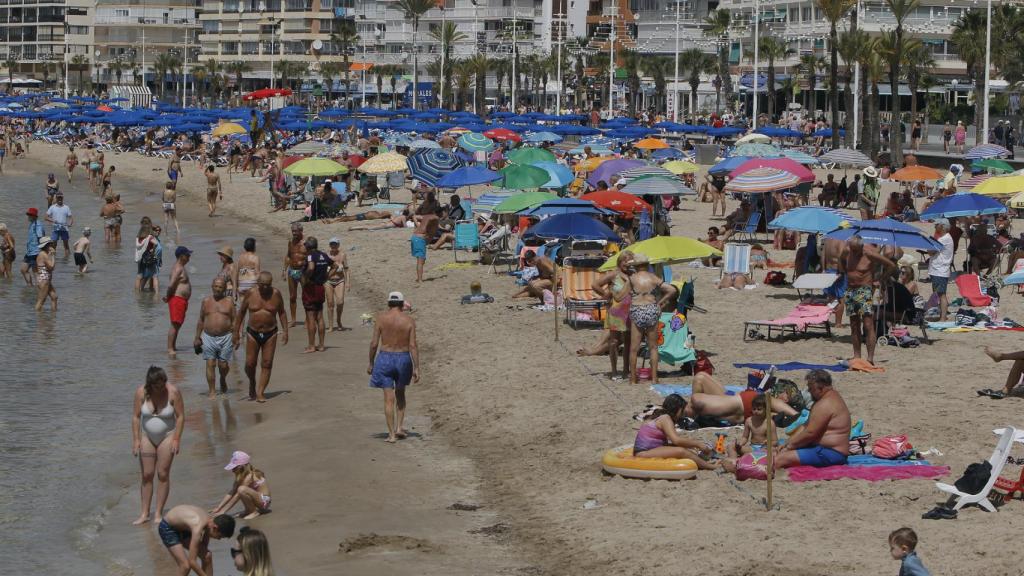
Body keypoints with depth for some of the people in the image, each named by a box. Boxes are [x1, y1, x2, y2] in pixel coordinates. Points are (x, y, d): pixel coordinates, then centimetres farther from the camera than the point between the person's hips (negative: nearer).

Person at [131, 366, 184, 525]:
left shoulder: (173, 392, -16)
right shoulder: (141, 392, -12)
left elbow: (180, 416, -11)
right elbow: (136, 416, -5)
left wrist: (176, 439, -14)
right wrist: (136, 439, -8)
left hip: (167, 436, -2)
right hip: (147, 436, 2)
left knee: (163, 475, -2)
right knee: (147, 475, 2)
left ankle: (158, 514, 5)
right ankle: (145, 513, 7)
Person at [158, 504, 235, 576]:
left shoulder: (209, 521, -12)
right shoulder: (198, 528, -37)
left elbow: (204, 550, 1)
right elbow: (192, 562, -36)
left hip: (182, 528, 9)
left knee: (207, 556, 3)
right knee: (186, 565, -20)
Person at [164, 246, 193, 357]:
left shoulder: (181, 267, 16)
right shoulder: (178, 269, -18)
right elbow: (171, 285, -26)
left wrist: (168, 296, 14)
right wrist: (168, 297, -12)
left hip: (182, 300, 11)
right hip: (177, 299, -11)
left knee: (178, 324, 16)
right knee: (175, 325, -9)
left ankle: (173, 347, 25)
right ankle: (170, 349, -8)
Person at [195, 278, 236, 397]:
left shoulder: (229, 302, 4)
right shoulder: (206, 301, 7)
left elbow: (234, 321, 5)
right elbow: (201, 320, 11)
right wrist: (197, 337, 8)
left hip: (225, 338, -1)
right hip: (208, 337, 1)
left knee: (223, 365, 2)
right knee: (210, 365, -4)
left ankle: (223, 380, 35)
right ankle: (212, 391, 0)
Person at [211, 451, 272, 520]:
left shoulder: (249, 476, -22)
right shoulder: (241, 476, 5)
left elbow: (237, 496, -23)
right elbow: (231, 493, 4)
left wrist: (223, 511, -21)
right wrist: (218, 508, -2)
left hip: (264, 501, -9)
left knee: (242, 489, -32)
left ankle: (254, 512, -12)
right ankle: (249, 510, 11)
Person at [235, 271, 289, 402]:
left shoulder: (276, 294, -5)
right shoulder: (251, 294, -6)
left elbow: (282, 312, 7)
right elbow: (241, 312, 5)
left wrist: (285, 331, 2)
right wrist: (236, 332, 5)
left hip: (270, 334, 0)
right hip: (253, 333, 0)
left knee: (267, 364, -3)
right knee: (250, 363, -1)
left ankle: (260, 393, 2)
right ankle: (252, 384, 28)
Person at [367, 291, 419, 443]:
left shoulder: (381, 318, -6)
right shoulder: (409, 321, -4)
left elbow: (374, 343, -6)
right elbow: (413, 346, -8)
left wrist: (371, 363, 5)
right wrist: (416, 368, -6)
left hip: (384, 358, -1)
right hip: (403, 358, 1)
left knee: (389, 398, 2)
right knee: (400, 394, 23)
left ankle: (392, 434, 0)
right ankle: (399, 427, 17)